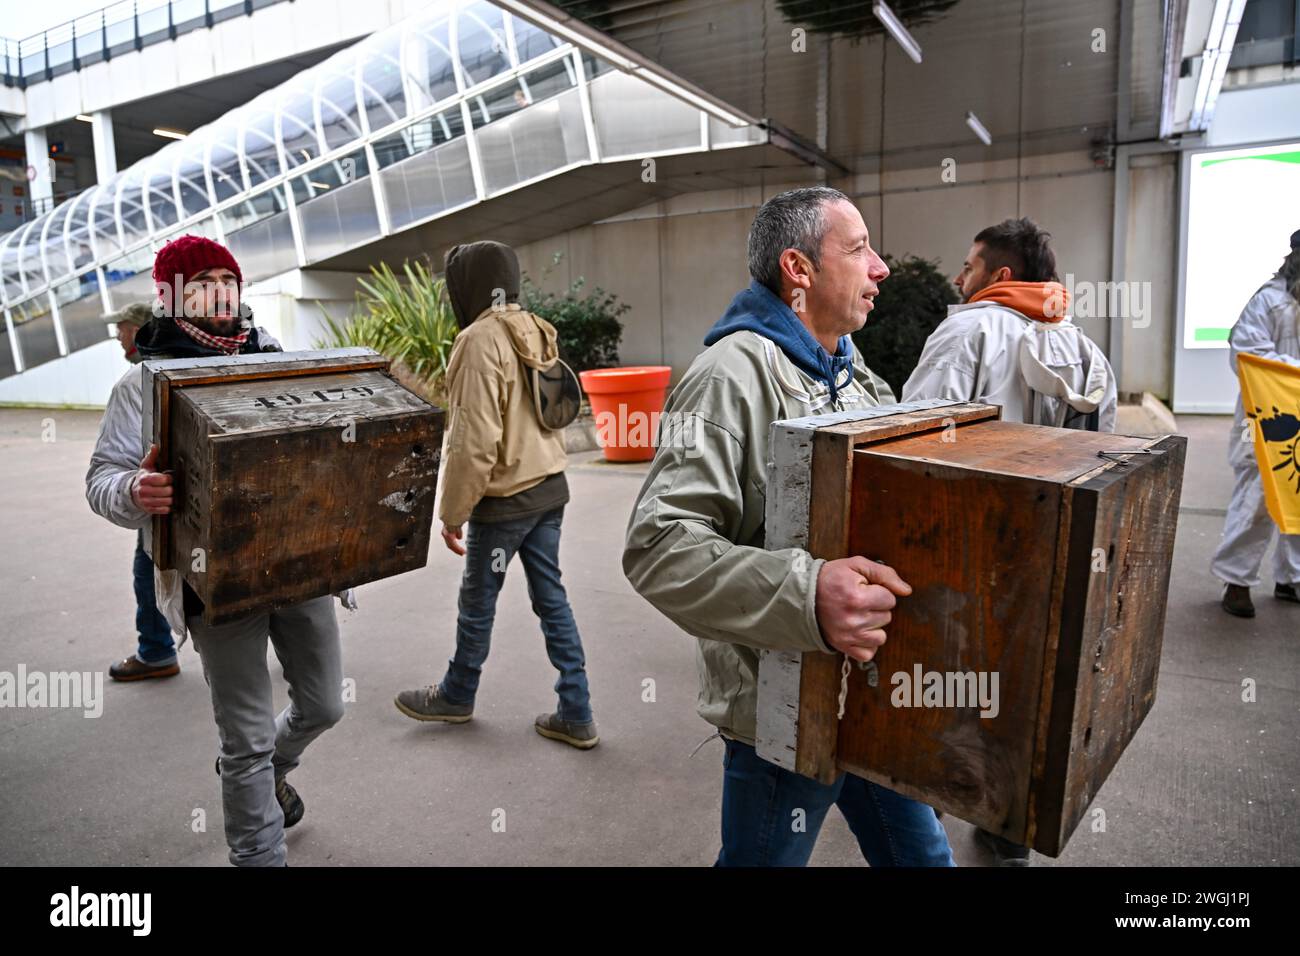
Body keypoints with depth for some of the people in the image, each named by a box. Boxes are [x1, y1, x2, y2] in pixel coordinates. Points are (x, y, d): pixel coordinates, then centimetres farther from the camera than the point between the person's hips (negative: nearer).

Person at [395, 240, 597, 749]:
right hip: (550, 486, 8)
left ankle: (456, 696, 35)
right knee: (551, 598, 13)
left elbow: (474, 440, -21)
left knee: (477, 602, 12)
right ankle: (575, 714, 19)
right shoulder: (534, 331, 8)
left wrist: (452, 511, -13)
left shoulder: (481, 339, -17)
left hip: (505, 498, -8)